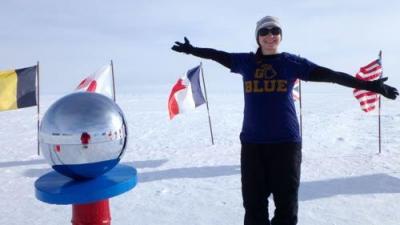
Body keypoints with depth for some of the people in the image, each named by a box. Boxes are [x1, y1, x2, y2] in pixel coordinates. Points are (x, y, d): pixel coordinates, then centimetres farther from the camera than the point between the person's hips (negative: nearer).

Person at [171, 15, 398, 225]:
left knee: (286, 200, 8)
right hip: (252, 142, 2)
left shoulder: (292, 62, 2)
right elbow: (217, 54, 20)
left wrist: (369, 85, -5)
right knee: (253, 201, 10)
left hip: (286, 141, -1)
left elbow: (330, 75, -2)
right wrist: (192, 49, 31)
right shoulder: (245, 61, 7)